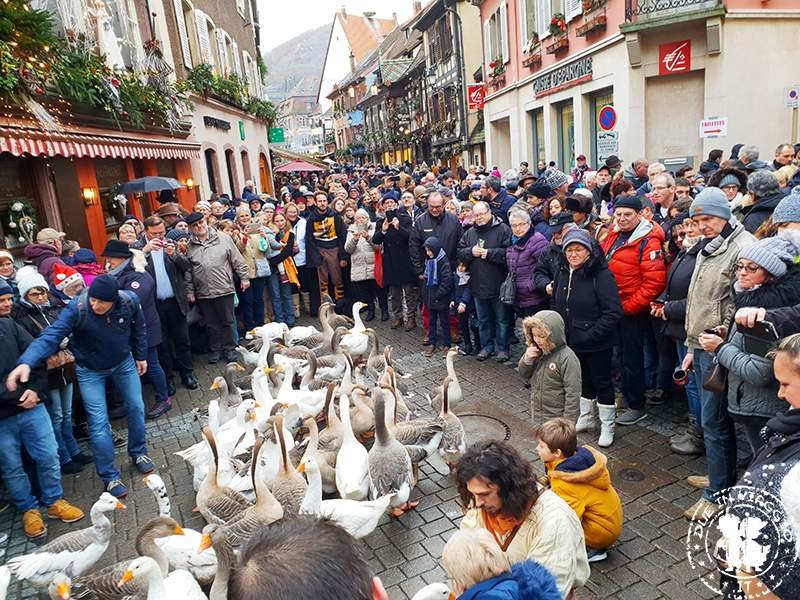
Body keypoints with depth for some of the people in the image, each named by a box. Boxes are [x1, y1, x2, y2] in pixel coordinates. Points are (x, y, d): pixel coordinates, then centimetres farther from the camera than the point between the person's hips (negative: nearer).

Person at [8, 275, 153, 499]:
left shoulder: (130, 301, -24)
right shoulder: (77, 308, -32)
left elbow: (139, 329, -4)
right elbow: (52, 335, -41)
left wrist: (141, 356, 5)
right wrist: (26, 362, -57)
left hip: (124, 363, 3)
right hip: (90, 370, -2)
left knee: (136, 408, 10)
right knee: (98, 423, -4)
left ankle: (138, 453, 35)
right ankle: (109, 477, 11)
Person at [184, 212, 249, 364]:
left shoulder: (224, 239, 0)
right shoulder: (189, 247, 2)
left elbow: (237, 261, 4)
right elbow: (187, 271, 6)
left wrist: (244, 277, 2)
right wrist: (189, 291, 5)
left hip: (224, 289, -1)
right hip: (203, 293, 2)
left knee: (227, 322, 7)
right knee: (211, 324, 12)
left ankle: (229, 349, 21)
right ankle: (215, 350, 26)